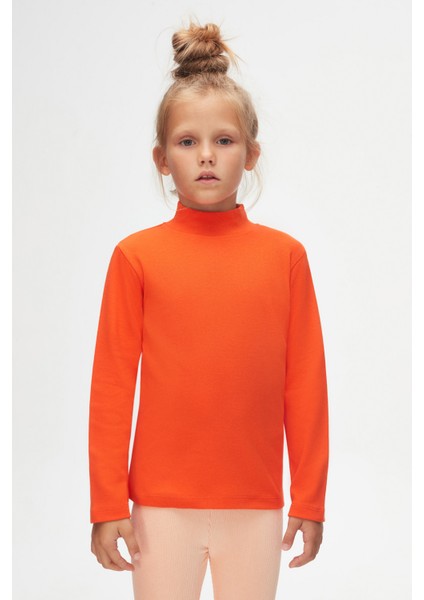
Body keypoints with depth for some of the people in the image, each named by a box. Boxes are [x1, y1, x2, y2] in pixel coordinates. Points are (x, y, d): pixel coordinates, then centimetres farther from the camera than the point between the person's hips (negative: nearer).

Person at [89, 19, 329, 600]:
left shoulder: (285, 255, 0)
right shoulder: (136, 256, -3)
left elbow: (306, 384, 1)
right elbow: (111, 387, -2)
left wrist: (310, 499, 2)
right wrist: (108, 505, -3)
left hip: (256, 507, 1)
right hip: (161, 504, -1)